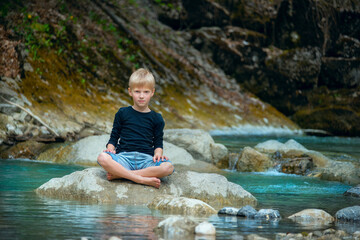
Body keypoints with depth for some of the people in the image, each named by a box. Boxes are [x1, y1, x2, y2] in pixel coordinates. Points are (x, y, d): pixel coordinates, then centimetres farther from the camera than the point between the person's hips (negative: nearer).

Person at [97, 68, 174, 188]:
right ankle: (141, 179, -35)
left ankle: (119, 174, -29)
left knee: (168, 167, -32)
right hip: (124, 156, -1)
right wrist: (110, 148, -8)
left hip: (146, 158, 1)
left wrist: (158, 154, -9)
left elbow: (158, 143, 14)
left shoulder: (156, 118, 14)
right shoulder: (122, 113, 13)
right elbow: (114, 137, 14)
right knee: (102, 158, -33)